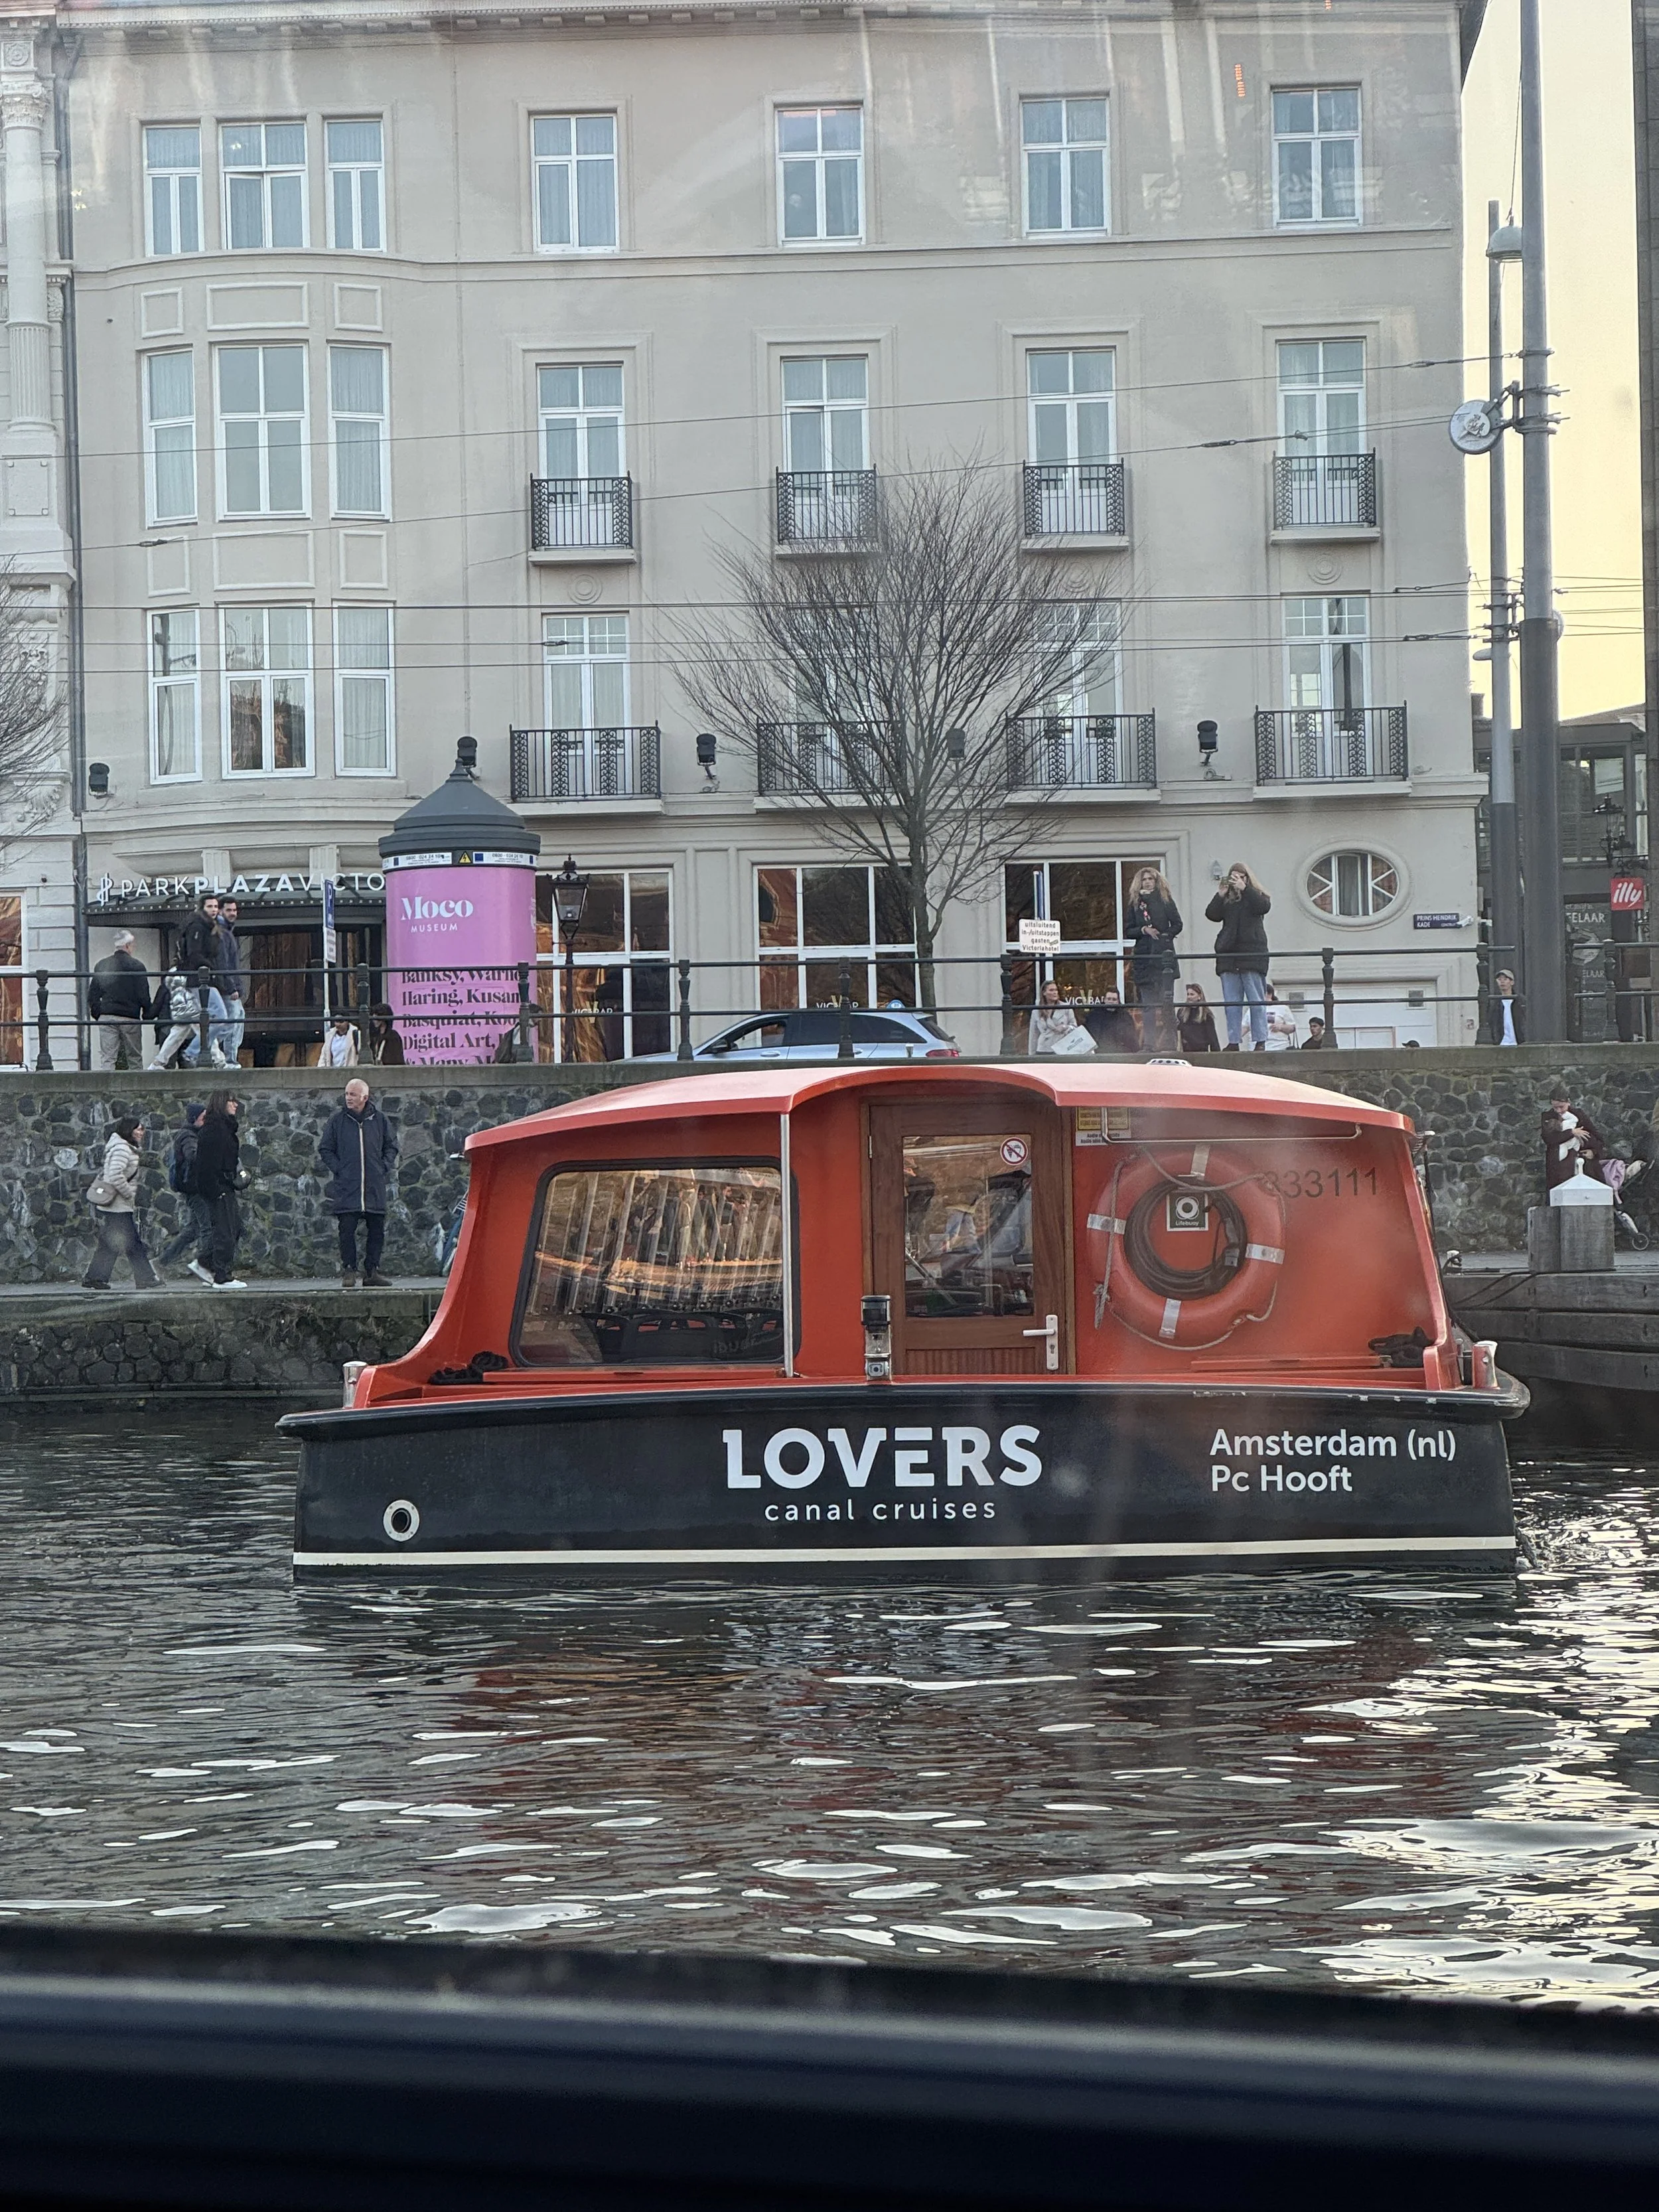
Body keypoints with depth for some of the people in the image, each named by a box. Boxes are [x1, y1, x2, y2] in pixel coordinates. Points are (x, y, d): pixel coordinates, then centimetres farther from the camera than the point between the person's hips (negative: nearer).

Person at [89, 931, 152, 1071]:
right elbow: (144, 995, -4)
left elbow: (92, 995, 9)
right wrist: (147, 1016, 10)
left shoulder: (101, 965, 6)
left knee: (107, 1059, -1)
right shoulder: (137, 966, -5)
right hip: (130, 1017, -2)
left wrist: (97, 1015, 20)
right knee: (135, 1059, 7)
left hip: (106, 1018, 2)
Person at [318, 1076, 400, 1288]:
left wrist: (384, 1167, 5)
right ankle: (348, 1271, 0)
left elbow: (392, 1145, 18)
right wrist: (338, 1169, -3)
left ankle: (372, 1272, 11)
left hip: (375, 1188, 2)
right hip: (346, 1187, -2)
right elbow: (325, 1149, 8)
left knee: (376, 1230, 4)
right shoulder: (338, 1119, 2)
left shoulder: (379, 1119, 6)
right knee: (347, 1230, -6)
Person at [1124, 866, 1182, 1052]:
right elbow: (1128, 931, 8)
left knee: (1167, 1002, -6)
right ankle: (1150, 1044, 1)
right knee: (1148, 1004, 0)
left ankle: (1170, 1043, -7)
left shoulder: (1166, 901, 8)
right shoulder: (1134, 904, 12)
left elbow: (1178, 924, 7)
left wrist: (1166, 936, -8)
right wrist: (1144, 930, -8)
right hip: (1144, 956, 2)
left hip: (1164, 955, -2)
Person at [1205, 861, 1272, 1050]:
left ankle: (1260, 1041, -3)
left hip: (1252, 955, -4)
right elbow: (1211, 914, 3)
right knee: (1232, 1003, 3)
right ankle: (1233, 1042, 6)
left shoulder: (1256, 897, 7)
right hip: (1229, 955, 4)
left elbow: (1264, 907, -14)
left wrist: (1245, 889, -14)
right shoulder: (1226, 900, 16)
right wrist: (1221, 894, -6)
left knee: (1257, 1001, -4)